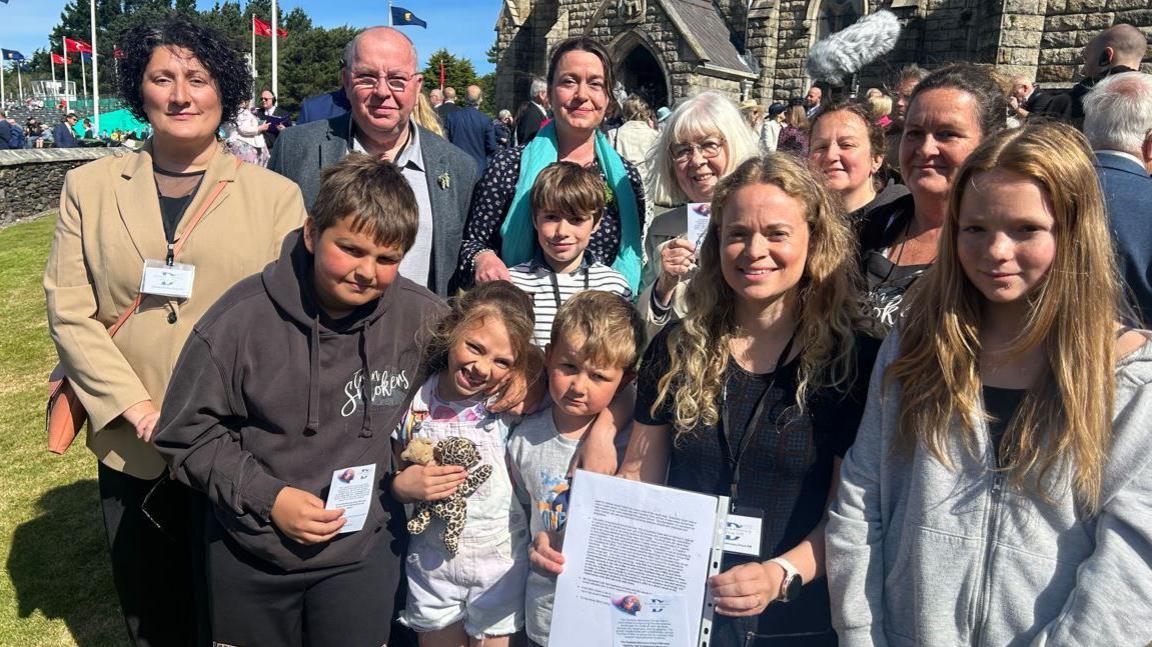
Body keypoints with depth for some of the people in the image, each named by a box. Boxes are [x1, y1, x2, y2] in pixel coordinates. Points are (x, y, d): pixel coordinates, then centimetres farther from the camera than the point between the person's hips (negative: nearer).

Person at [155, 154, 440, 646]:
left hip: (363, 554, 1)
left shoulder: (422, 319, -13)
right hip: (248, 557, 0)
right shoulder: (241, 318, -17)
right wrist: (266, 497, -16)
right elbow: (188, 434, -7)